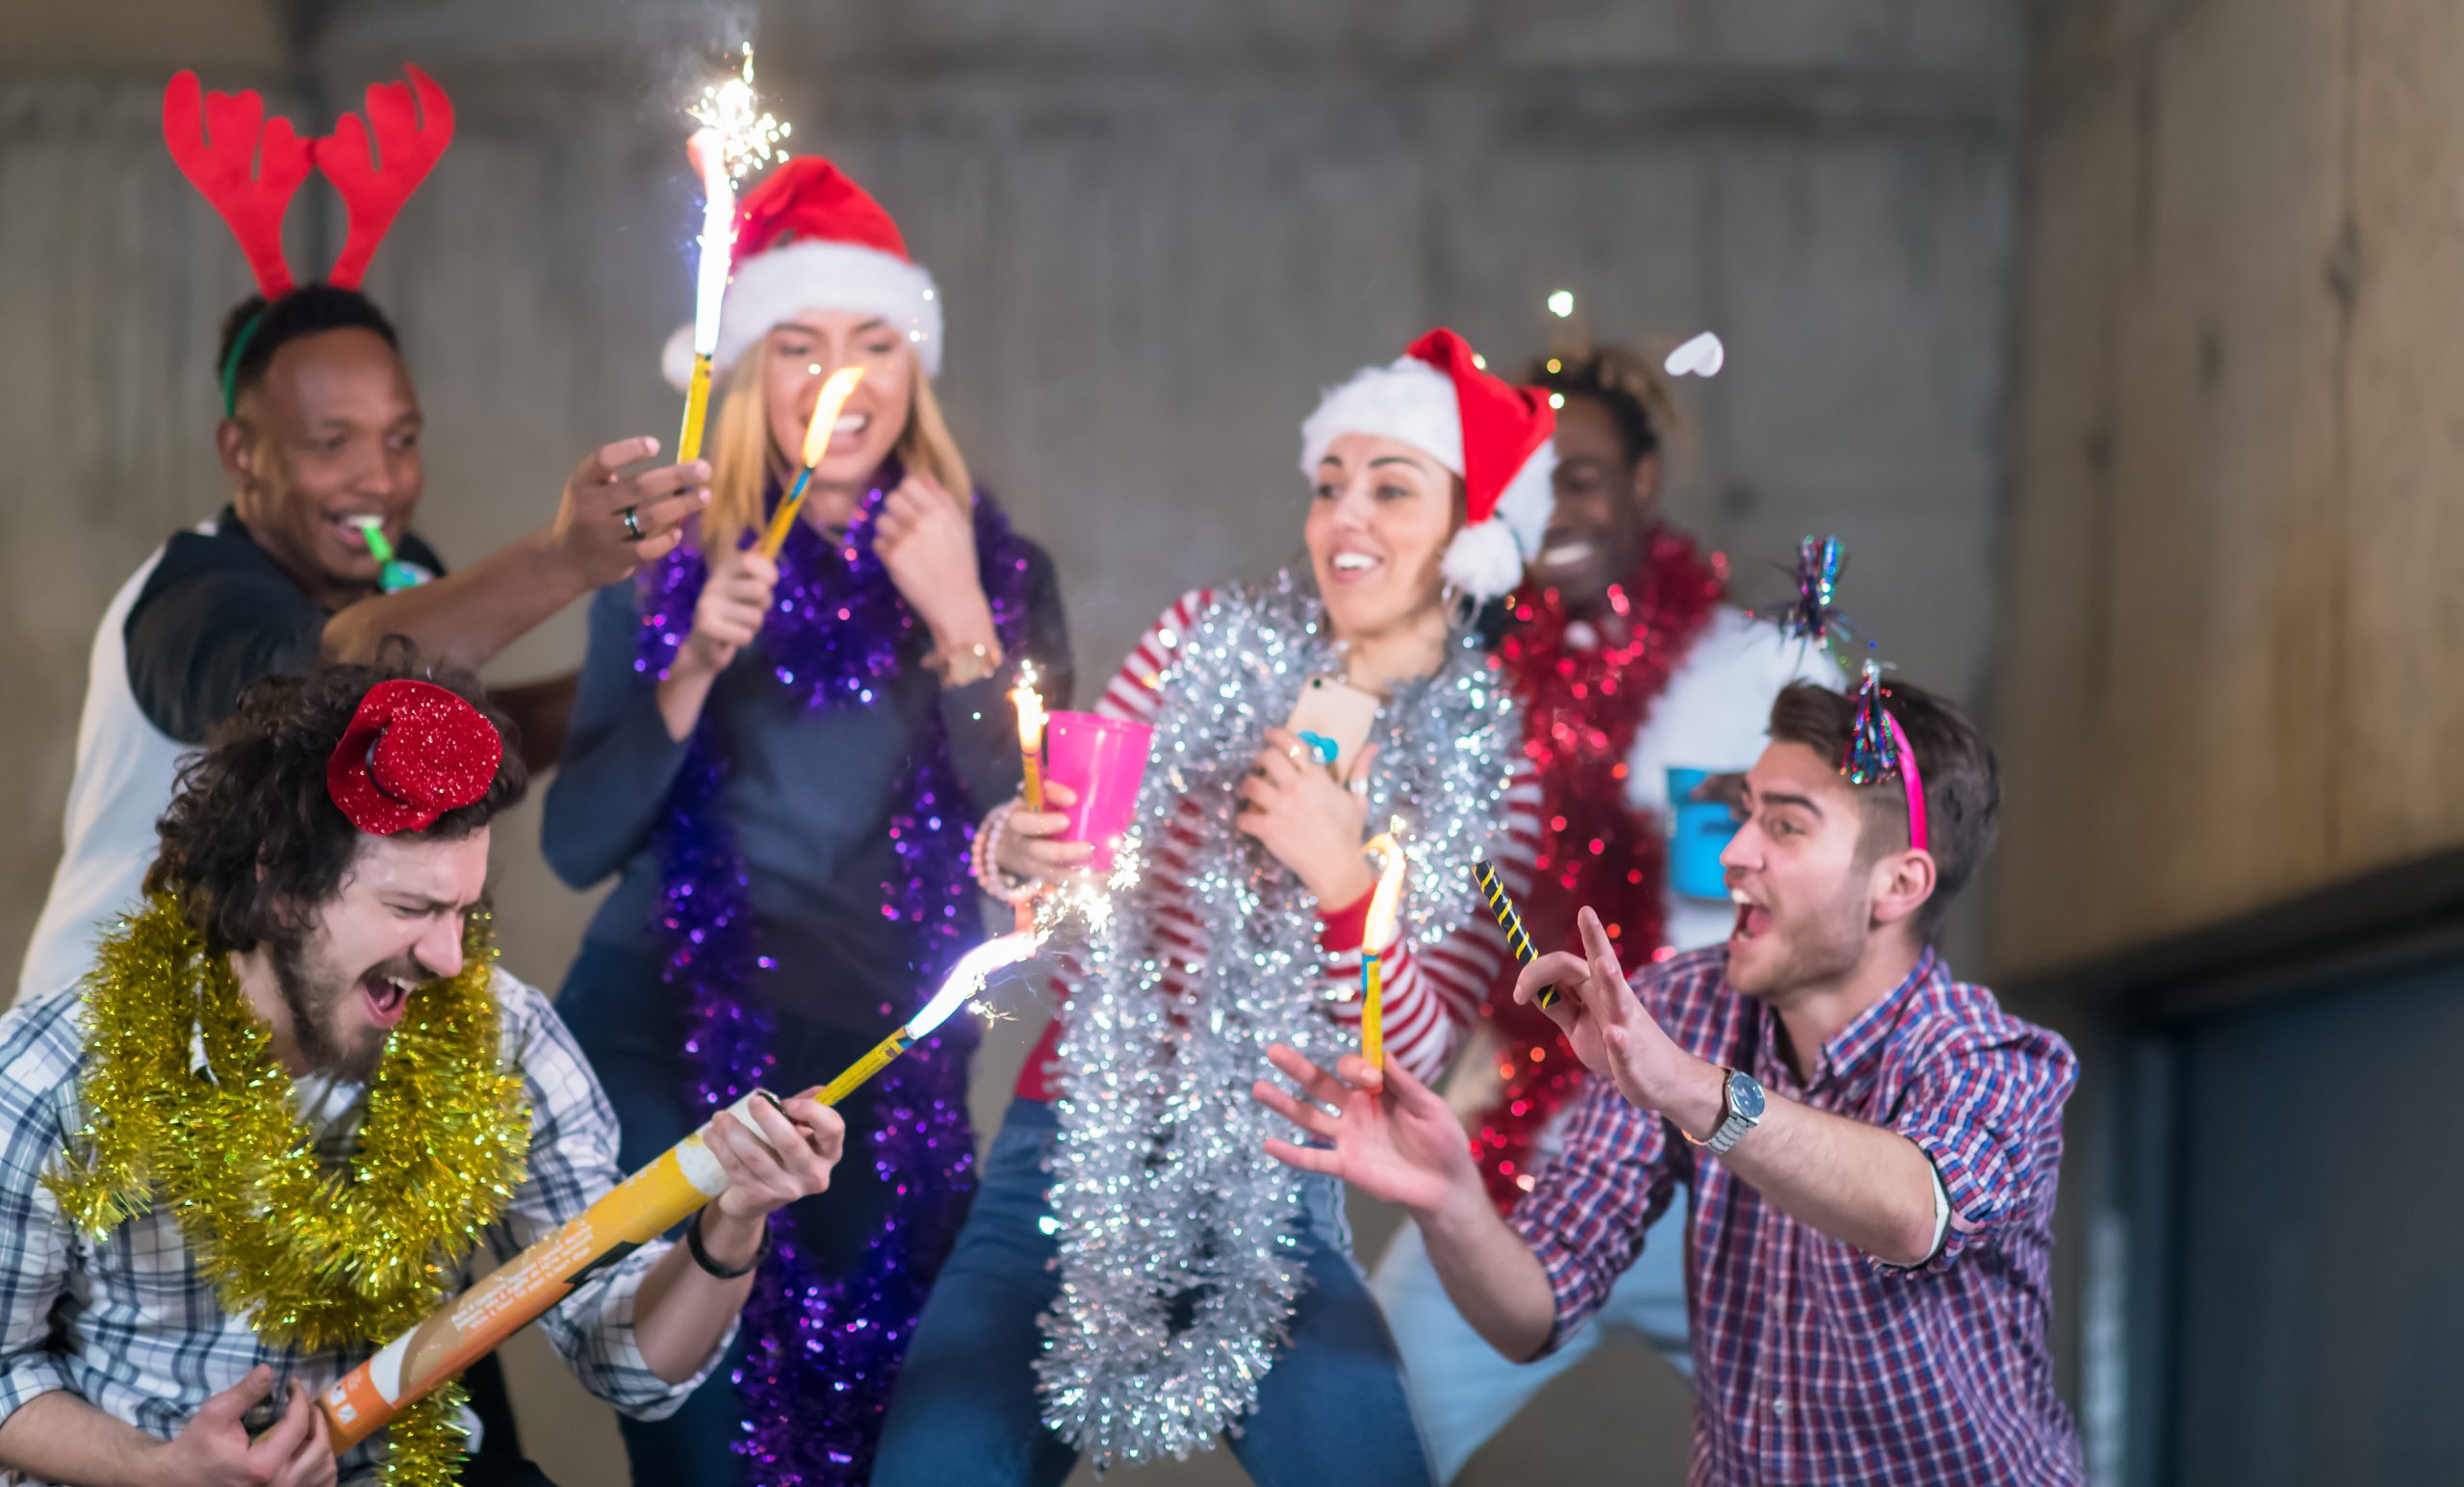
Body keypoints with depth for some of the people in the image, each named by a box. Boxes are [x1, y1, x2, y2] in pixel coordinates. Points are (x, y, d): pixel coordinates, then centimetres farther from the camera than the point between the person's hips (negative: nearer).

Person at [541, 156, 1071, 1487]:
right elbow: (576, 846, -7)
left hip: (888, 1064, 1)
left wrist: (960, 628, -18)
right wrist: (694, 666, -19)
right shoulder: (672, 565, 0)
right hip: (665, 1032, -1)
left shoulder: (997, 568, 1)